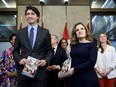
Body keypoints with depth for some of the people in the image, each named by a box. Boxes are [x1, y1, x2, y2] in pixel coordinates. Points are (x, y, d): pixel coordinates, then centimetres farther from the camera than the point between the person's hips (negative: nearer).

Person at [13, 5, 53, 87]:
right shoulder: (20, 32, 9)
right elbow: (15, 50, 12)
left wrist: (46, 60, -11)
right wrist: (19, 59, -8)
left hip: (40, 70, -1)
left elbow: (49, 50, 7)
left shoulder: (45, 32, 5)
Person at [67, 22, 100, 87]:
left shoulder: (92, 44, -3)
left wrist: (74, 69, -15)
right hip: (74, 78, 4)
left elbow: (91, 62, -14)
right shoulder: (73, 46, 10)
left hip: (88, 78, -4)